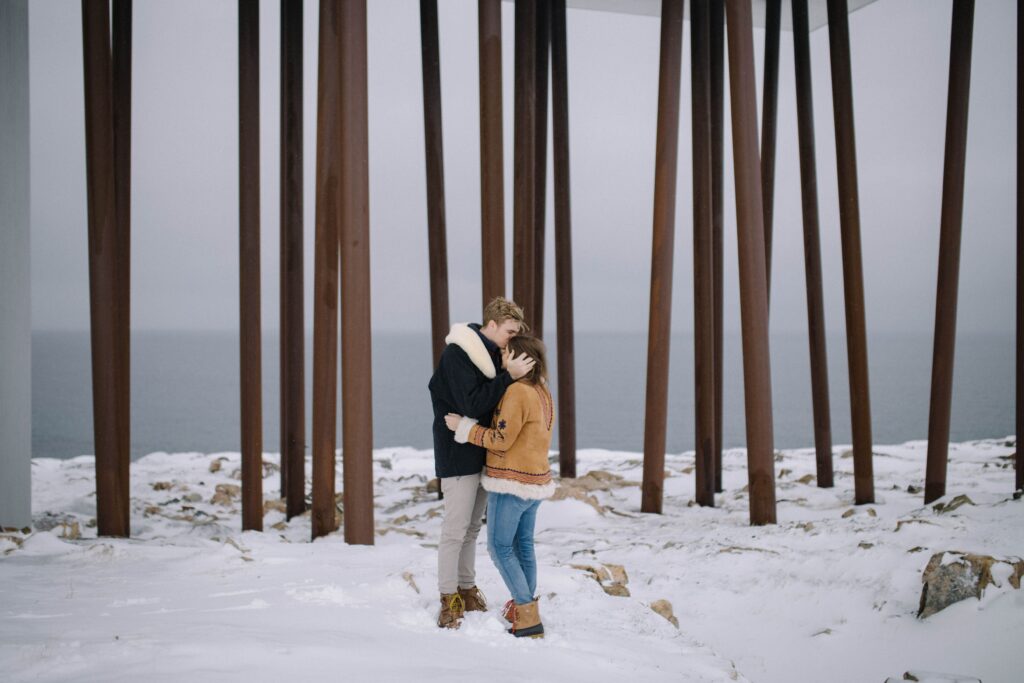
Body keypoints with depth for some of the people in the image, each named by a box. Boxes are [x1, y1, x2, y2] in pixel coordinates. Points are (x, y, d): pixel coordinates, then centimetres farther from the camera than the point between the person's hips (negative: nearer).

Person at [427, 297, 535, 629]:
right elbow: (472, 406, -26)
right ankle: (449, 598, 7)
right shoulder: (457, 354, -17)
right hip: (458, 456, -8)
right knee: (455, 530, -3)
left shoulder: (492, 353, 8)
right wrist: (509, 376, -28)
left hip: (481, 455, 8)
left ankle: (467, 589, 27)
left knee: (472, 527, 16)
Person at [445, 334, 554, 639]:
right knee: (523, 544, 17)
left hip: (511, 482, -9)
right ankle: (524, 609, 25)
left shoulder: (516, 392, -18)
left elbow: (501, 440, -18)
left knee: (500, 548, -2)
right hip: (536, 478, 9)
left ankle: (528, 617, -3)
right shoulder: (543, 392, 9)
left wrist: (463, 427, -11)